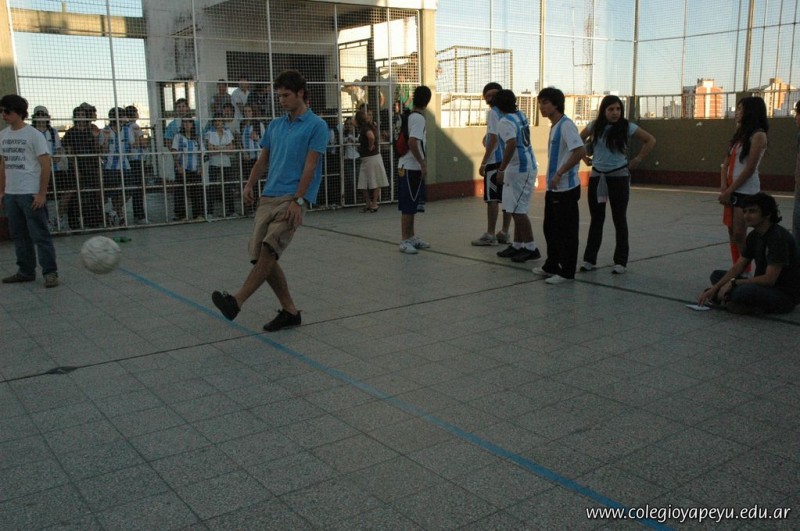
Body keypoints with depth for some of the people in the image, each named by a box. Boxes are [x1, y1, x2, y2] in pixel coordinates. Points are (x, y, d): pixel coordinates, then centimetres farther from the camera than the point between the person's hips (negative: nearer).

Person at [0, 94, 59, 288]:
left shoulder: (34, 134, -7)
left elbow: (45, 165, -8)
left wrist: (42, 193, -12)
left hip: (31, 194, -6)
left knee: (40, 235, -5)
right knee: (19, 236, 11)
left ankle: (50, 273, 0)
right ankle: (26, 272, 20)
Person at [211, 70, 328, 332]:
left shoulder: (316, 125, -2)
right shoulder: (275, 125, 18)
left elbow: (310, 166, -10)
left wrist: (298, 201, -17)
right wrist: (250, 185, 5)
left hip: (292, 198, -7)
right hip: (268, 197, 7)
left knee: (269, 250, -23)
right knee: (259, 256, 1)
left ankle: (236, 301, -27)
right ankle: (289, 311, 10)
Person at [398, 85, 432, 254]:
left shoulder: (410, 116, 12)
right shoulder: (418, 118, -15)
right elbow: (412, 142, -26)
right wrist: (423, 163, -20)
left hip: (410, 166, 9)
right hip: (411, 168, -9)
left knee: (412, 204, 15)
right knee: (408, 205, -5)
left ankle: (411, 237, 23)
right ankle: (405, 241, 0)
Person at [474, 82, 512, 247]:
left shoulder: (493, 112, -10)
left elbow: (493, 138, -15)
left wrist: (483, 162, -13)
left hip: (495, 161, -8)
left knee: (492, 198, -4)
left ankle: (490, 235, -1)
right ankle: (504, 233, 14)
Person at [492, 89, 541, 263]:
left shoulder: (505, 122, -16)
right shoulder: (521, 116, 11)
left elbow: (512, 144, -30)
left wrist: (501, 169, -26)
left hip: (519, 170, -9)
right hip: (526, 166, 9)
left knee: (518, 210, -5)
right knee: (517, 210, 15)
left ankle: (531, 248, -2)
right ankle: (518, 246, 21)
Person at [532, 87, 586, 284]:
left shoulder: (566, 125, -15)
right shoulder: (554, 126, 13)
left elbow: (580, 151, -24)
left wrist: (559, 174, -22)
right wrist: (553, 178, 17)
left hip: (566, 188, -9)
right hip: (553, 188, 9)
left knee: (566, 230, -1)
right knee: (550, 228, 16)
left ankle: (567, 272, 8)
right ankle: (551, 266, 28)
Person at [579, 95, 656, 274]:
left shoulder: (627, 127, -7)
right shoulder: (595, 126, 0)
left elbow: (650, 140, -1)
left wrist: (638, 159, -4)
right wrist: (585, 158, 8)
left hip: (619, 177, -2)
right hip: (597, 176, 2)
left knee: (619, 219, 4)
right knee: (596, 219, 8)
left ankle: (620, 261, 10)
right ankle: (589, 259, 13)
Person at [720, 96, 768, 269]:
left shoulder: (758, 135, -10)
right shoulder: (739, 135, 16)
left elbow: (749, 169, -15)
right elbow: (726, 164, 11)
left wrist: (729, 191, -13)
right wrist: (723, 188, -3)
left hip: (746, 192, -8)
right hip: (732, 191, 8)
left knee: (739, 235, -9)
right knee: (732, 234, 9)